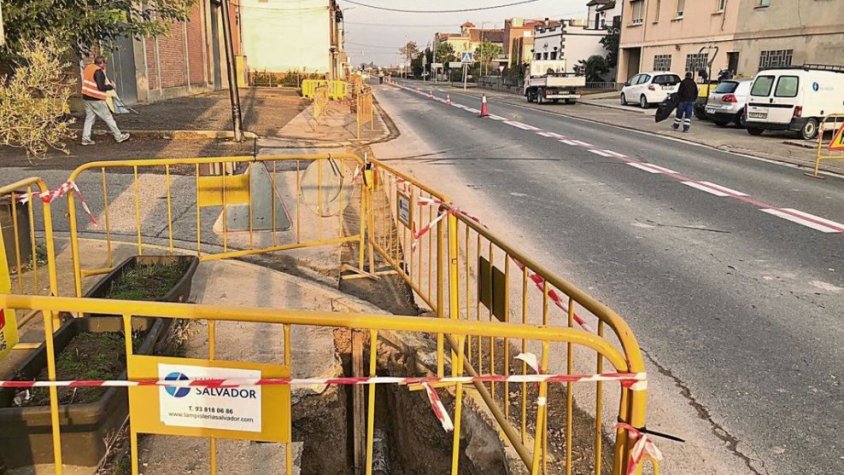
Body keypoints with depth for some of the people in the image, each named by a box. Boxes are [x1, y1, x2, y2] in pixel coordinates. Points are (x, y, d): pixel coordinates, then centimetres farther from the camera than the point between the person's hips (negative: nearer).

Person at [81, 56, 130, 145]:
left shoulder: (88, 68, 11)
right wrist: (110, 86, -4)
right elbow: (101, 87, -21)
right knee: (108, 117, 1)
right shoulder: (99, 72, -16)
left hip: (86, 98, 8)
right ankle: (118, 136, 8)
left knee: (89, 118, 11)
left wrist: (106, 84, 17)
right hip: (96, 99, -8)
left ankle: (85, 138, 8)